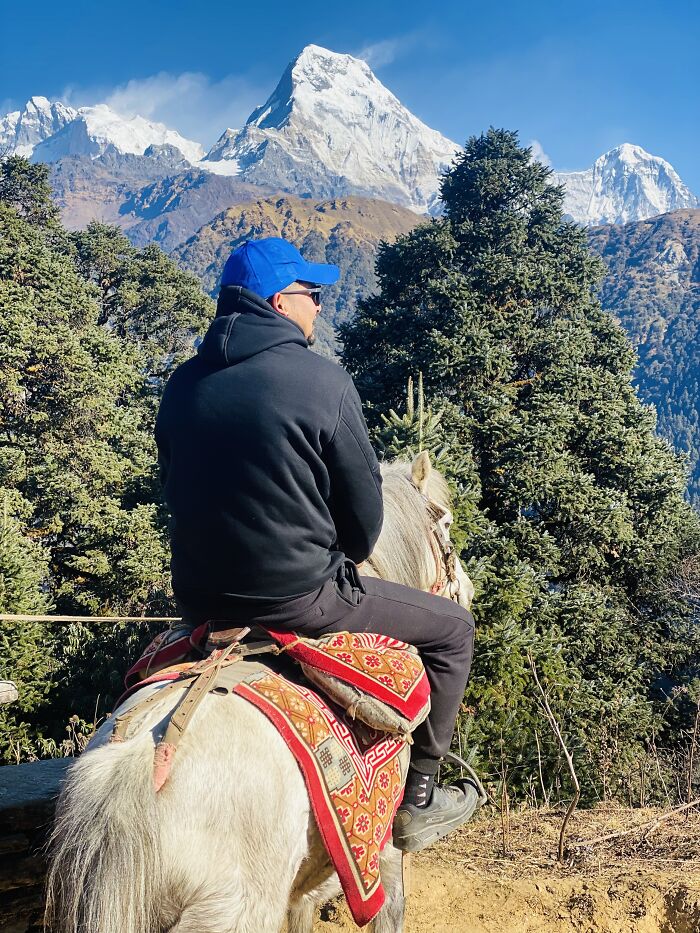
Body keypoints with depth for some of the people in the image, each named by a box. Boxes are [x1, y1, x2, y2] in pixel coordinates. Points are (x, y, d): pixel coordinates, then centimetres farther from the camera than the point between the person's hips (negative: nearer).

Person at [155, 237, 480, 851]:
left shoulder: (183, 384, 2)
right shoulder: (325, 382, -15)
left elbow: (182, 493, 11)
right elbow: (365, 516, -9)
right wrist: (342, 562, 12)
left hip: (199, 598, 7)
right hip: (299, 600, -7)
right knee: (452, 627, 14)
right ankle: (416, 803, 25)